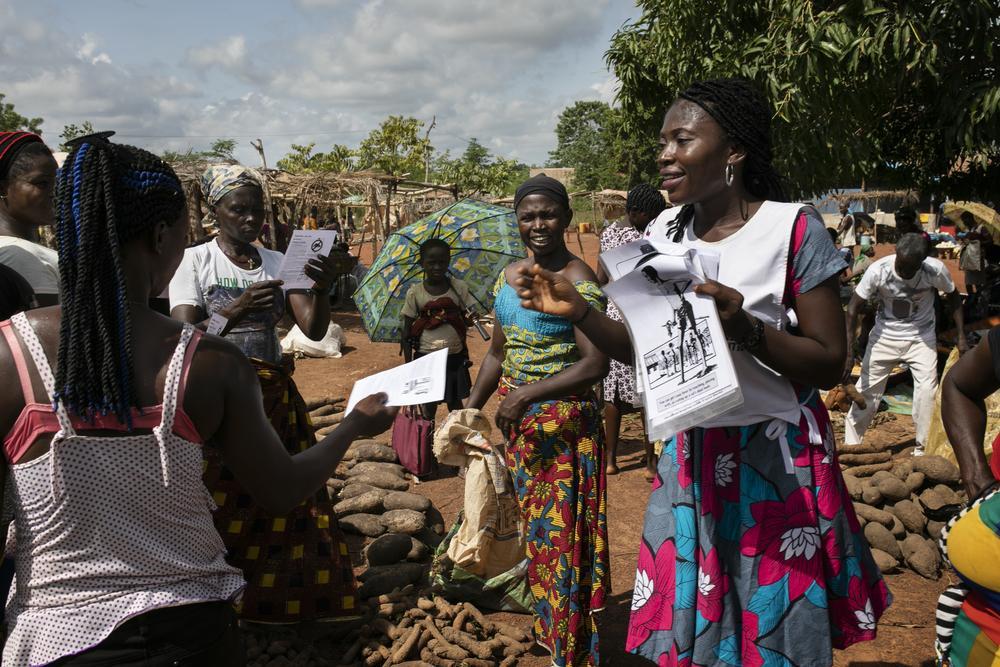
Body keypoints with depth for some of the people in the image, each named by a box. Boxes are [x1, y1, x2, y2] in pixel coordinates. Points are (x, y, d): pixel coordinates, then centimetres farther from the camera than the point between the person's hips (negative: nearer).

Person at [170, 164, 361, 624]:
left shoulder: (279, 263, 8)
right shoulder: (194, 260, -1)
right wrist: (237, 310, -29)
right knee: (219, 510, -6)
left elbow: (314, 330, -1)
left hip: (274, 398, 4)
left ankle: (278, 600, 17)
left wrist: (321, 288, -21)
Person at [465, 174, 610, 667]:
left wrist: (528, 394, -23)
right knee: (532, 526, 17)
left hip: (563, 424, -7)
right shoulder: (508, 277, 9)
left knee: (563, 532, -1)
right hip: (517, 422, 7)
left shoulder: (578, 282, -13)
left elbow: (595, 364, -21)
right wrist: (471, 407, 11)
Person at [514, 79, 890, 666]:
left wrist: (745, 328, -27)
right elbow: (641, 347, 8)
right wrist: (577, 310, -9)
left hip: (776, 459, -4)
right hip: (689, 454, 4)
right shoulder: (665, 231, 4)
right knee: (687, 620, 13)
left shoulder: (792, 228, -12)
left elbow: (829, 364, -11)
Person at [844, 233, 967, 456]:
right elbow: (853, 308, -19)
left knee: (927, 391, -11)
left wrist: (961, 337, -5)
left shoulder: (936, 270, -22)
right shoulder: (878, 270, -25)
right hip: (884, 336, 0)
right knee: (867, 389, 2)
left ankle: (922, 449, 6)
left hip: (921, 337, 0)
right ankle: (850, 444, 17)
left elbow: (953, 298, -1)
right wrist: (848, 352, -25)